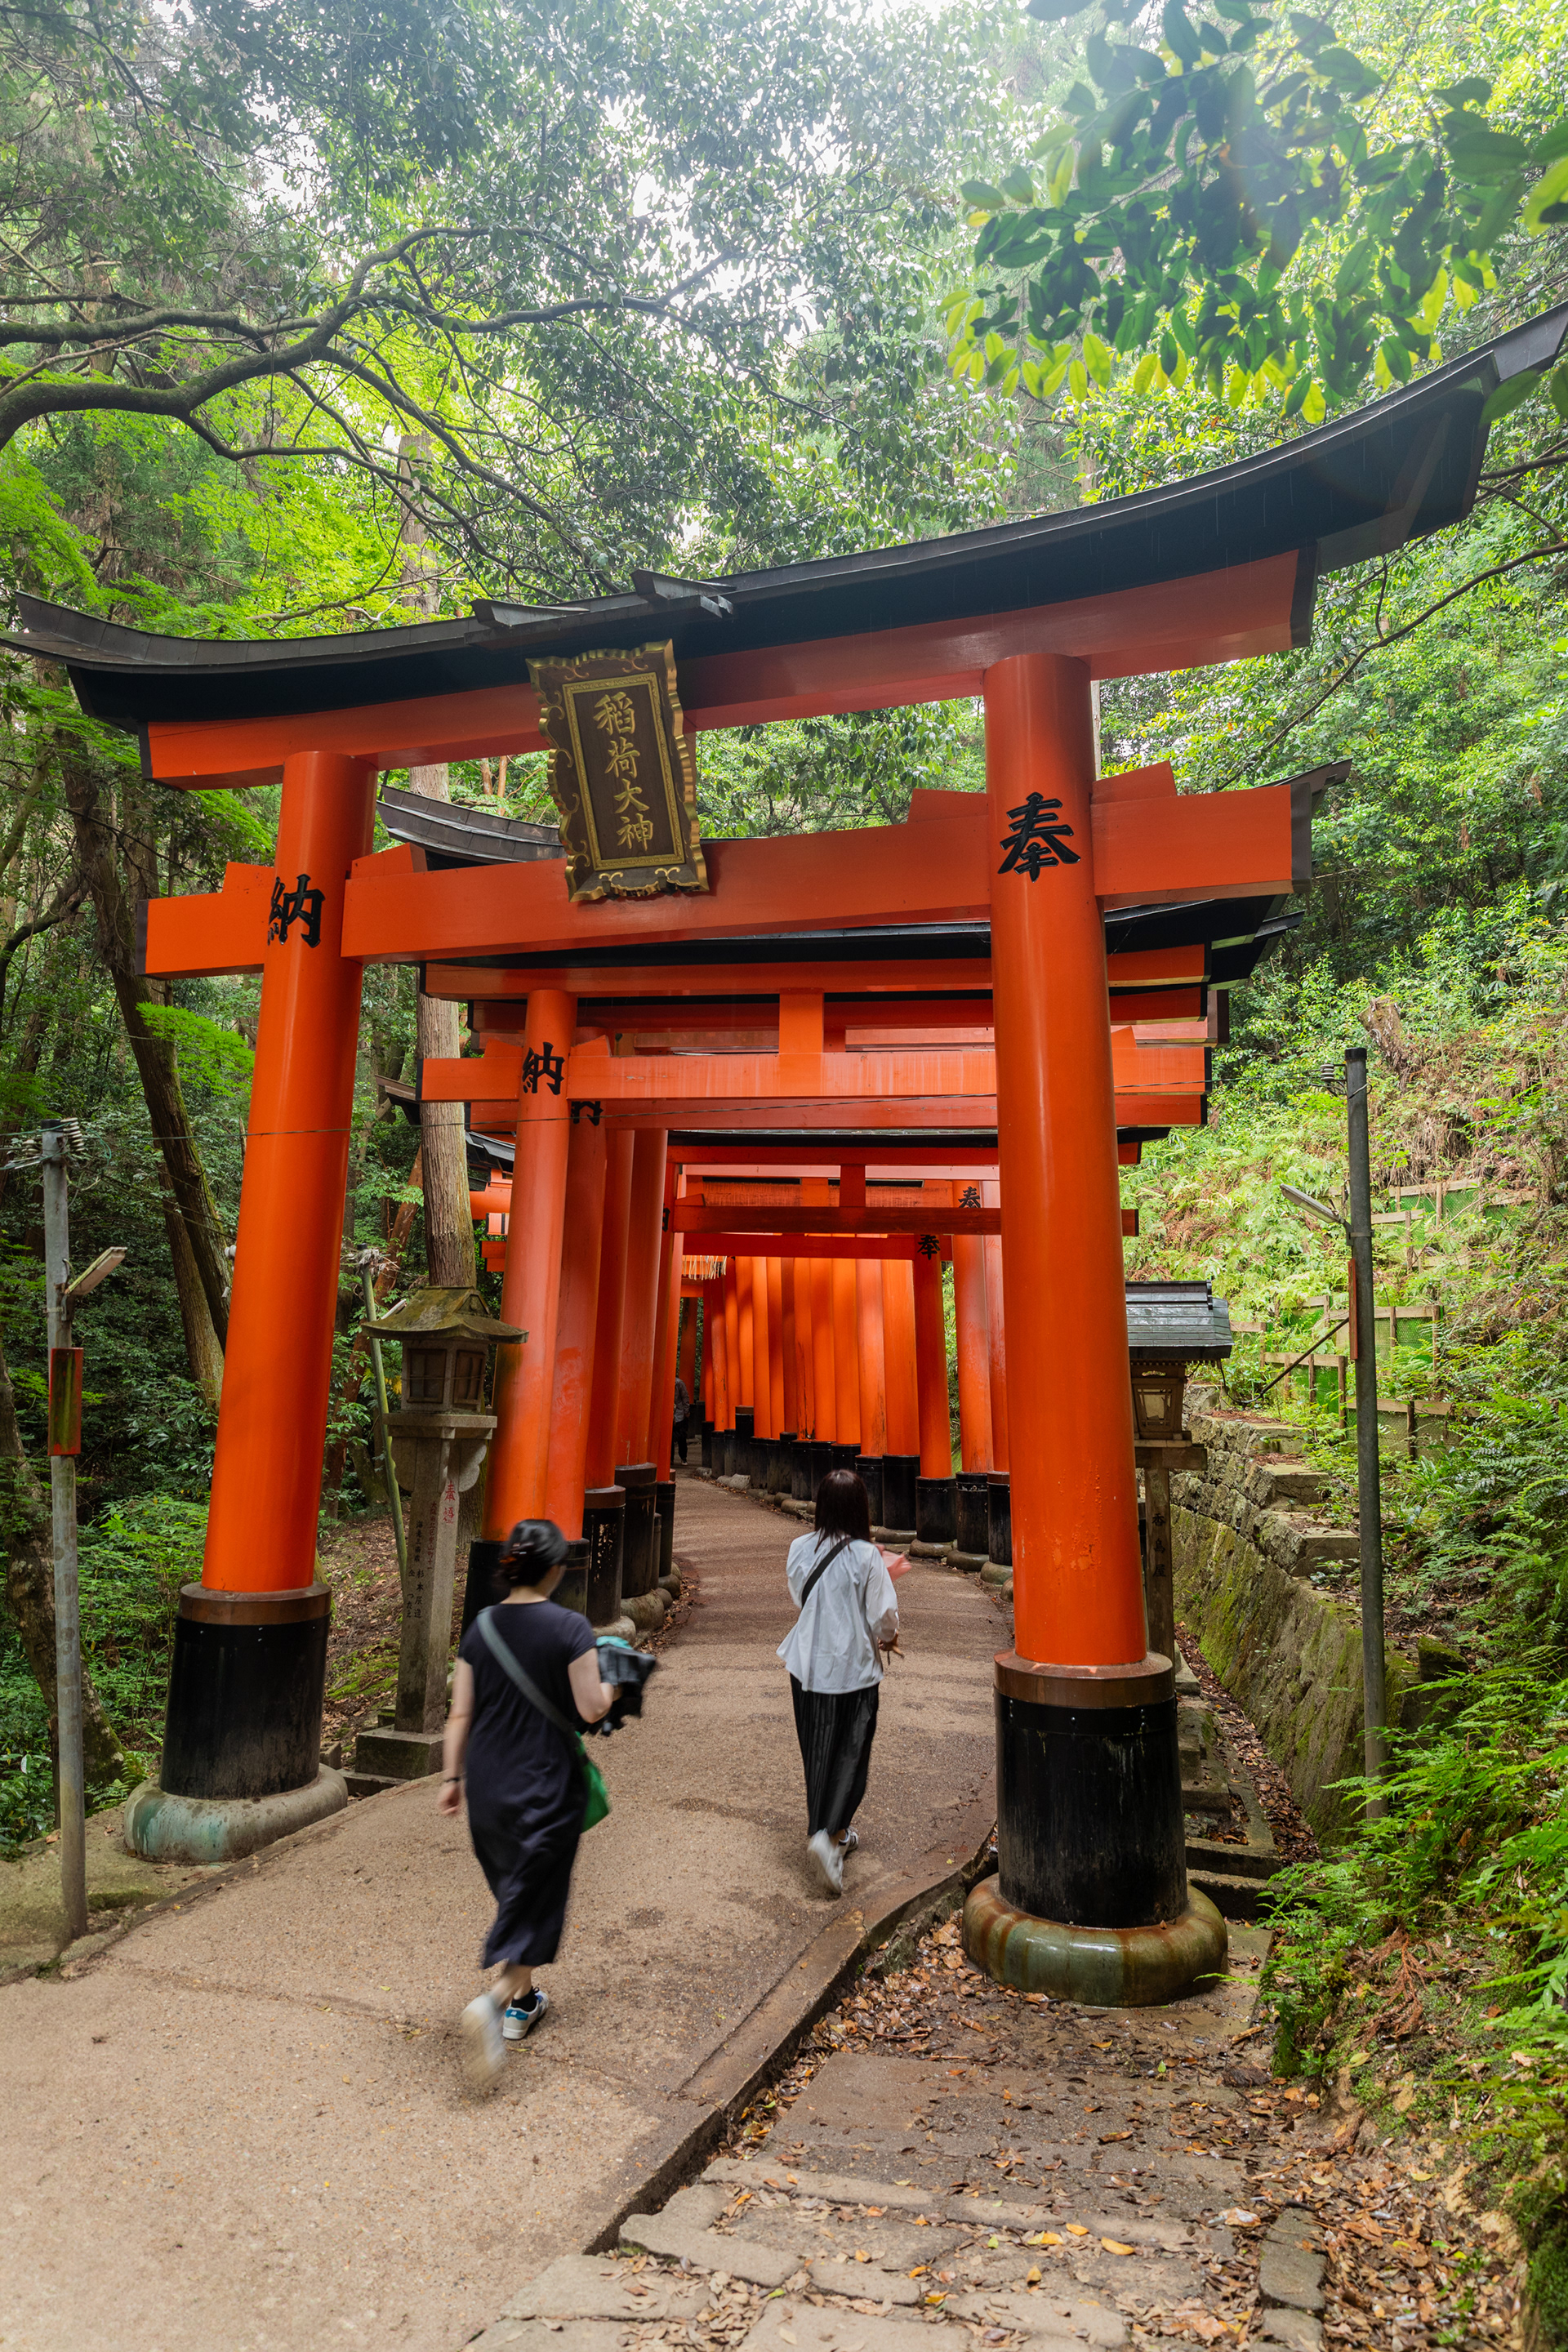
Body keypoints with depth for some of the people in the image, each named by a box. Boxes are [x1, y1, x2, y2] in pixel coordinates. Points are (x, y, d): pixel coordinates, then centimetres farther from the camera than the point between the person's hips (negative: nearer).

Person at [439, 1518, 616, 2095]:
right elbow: (591, 1710, -14)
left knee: (512, 1889, 23)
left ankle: (522, 2001, 35)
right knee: (535, 1899, 6)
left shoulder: (481, 1626, -2)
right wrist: (612, 1679, 5)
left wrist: (452, 1776, 11)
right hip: (547, 1786, -5)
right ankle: (492, 2001, -12)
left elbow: (460, 1712, 2)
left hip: (487, 1781, 5)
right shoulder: (571, 1629, -16)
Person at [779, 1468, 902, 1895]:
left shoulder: (800, 1549, -4)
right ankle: (827, 1834, -9)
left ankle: (834, 1832, 31)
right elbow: (884, 1616, -12)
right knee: (850, 1754, 7)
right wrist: (887, 1638, 9)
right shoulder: (866, 1557, -17)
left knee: (817, 1753, 18)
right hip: (852, 1668, -5)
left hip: (807, 1665, 5)